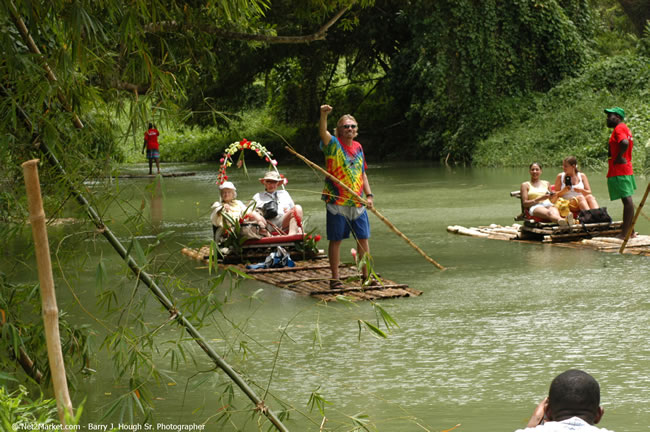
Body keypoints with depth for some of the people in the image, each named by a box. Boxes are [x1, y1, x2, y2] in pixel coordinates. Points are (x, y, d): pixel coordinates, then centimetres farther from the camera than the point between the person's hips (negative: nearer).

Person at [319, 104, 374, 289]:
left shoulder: (358, 147, 12)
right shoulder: (333, 144, -5)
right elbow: (323, 133, -27)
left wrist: (369, 194, 10)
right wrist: (323, 115, -46)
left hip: (358, 203, 5)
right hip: (337, 202, -5)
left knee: (363, 238, 7)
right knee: (336, 240, 0)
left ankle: (366, 275, 18)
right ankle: (335, 278, 7)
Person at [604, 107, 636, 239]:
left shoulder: (619, 128, -11)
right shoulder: (624, 128, 20)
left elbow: (625, 143, -29)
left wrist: (619, 157, -19)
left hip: (619, 171, -10)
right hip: (626, 170, 10)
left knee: (627, 200, -12)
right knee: (628, 200, 12)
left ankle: (624, 233, -13)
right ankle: (630, 231, 16)